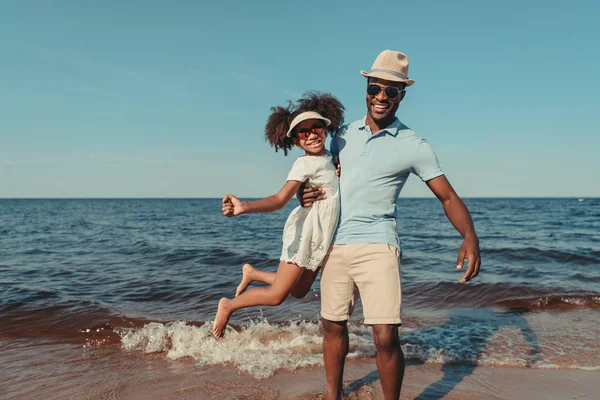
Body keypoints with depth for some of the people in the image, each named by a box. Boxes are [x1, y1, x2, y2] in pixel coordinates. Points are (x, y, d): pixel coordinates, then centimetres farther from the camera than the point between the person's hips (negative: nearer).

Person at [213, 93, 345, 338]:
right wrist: (244, 207, -43)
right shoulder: (305, 164, -15)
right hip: (305, 232, -8)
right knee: (277, 295, -3)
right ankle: (227, 306, 19)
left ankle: (253, 273, 37)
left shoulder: (332, 160, 7)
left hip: (321, 239, 8)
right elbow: (279, 199, -27)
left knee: (298, 291, 18)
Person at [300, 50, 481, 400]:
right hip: (335, 245, 5)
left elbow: (448, 197, -2)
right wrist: (304, 194, -2)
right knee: (333, 326, 14)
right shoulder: (343, 135, 11)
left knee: (386, 337, -10)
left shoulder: (414, 146, -2)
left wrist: (470, 236, -20)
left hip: (377, 246, -4)